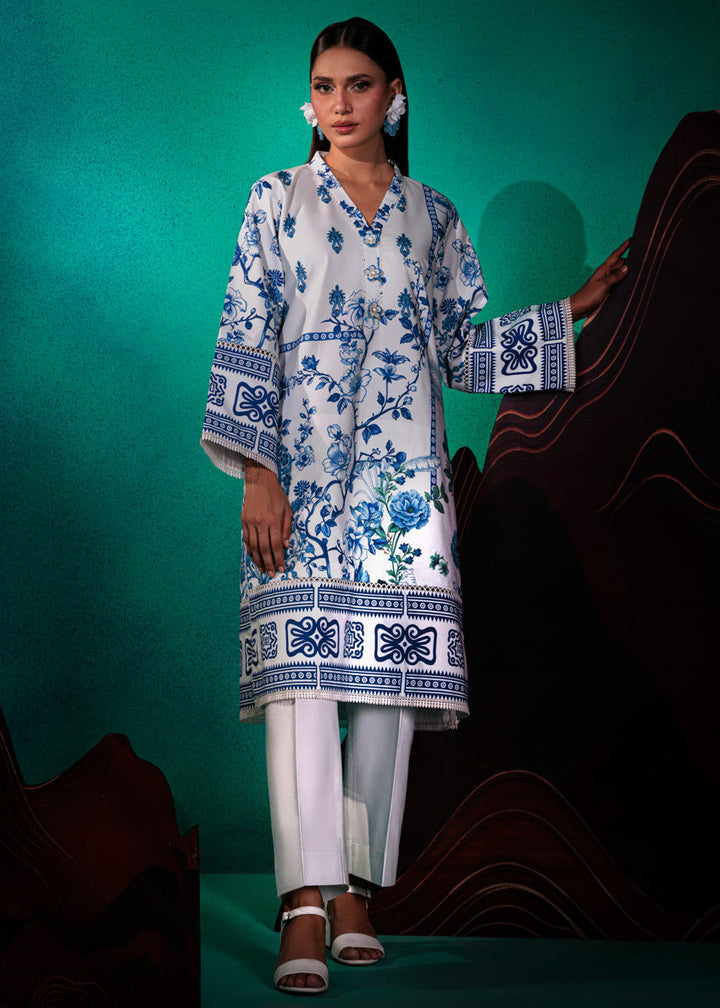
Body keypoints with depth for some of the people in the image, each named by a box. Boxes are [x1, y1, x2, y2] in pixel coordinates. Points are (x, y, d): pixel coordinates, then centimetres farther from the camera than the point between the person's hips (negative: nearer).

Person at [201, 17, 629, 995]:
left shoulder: (433, 216, 14)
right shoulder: (279, 200, 7)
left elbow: (459, 349, 18)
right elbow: (246, 341, 1)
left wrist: (573, 311, 14)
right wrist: (256, 474, -8)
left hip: (404, 475, 3)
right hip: (302, 473, -3)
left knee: (389, 678, -1)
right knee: (302, 673, -14)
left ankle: (357, 894, 8)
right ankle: (306, 911, -19)